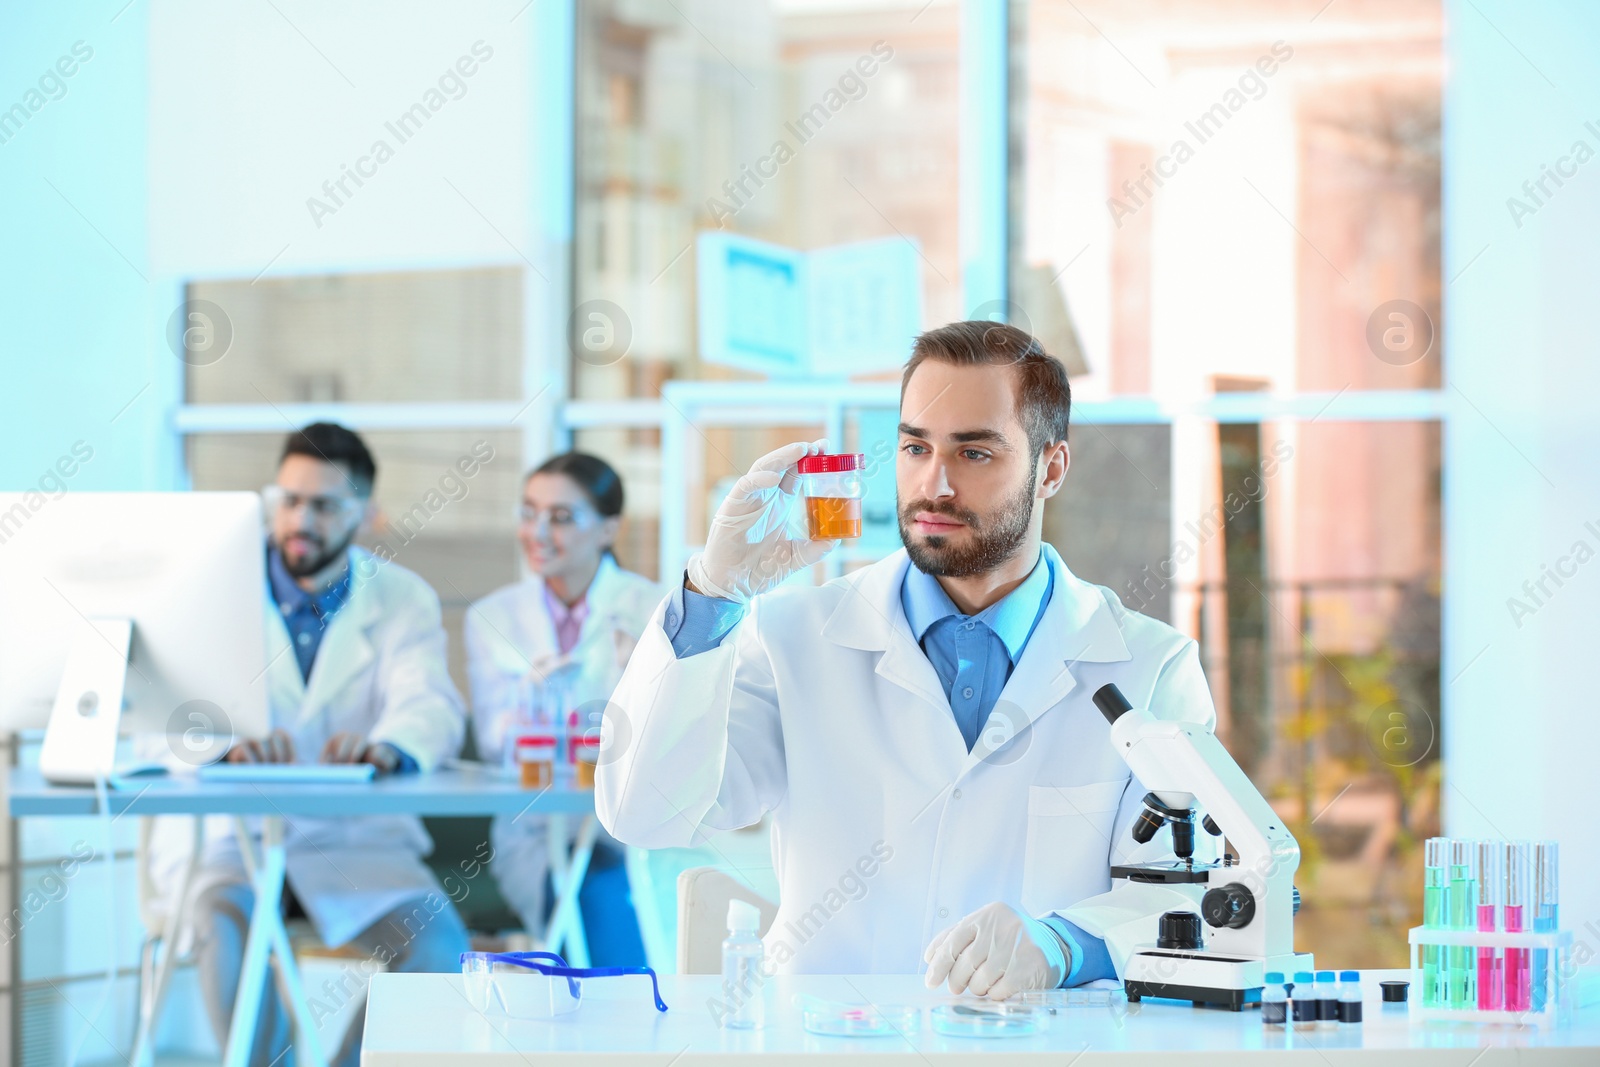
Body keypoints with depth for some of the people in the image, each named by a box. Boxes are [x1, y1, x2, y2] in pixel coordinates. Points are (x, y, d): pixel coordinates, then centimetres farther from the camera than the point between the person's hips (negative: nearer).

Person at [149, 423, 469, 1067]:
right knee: (230, 922, -34)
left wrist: (387, 747, -39)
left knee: (438, 944, -24)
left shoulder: (402, 599, 6)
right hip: (225, 831, -1)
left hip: (355, 838, 1)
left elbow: (432, 707, -13)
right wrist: (229, 742, -37)